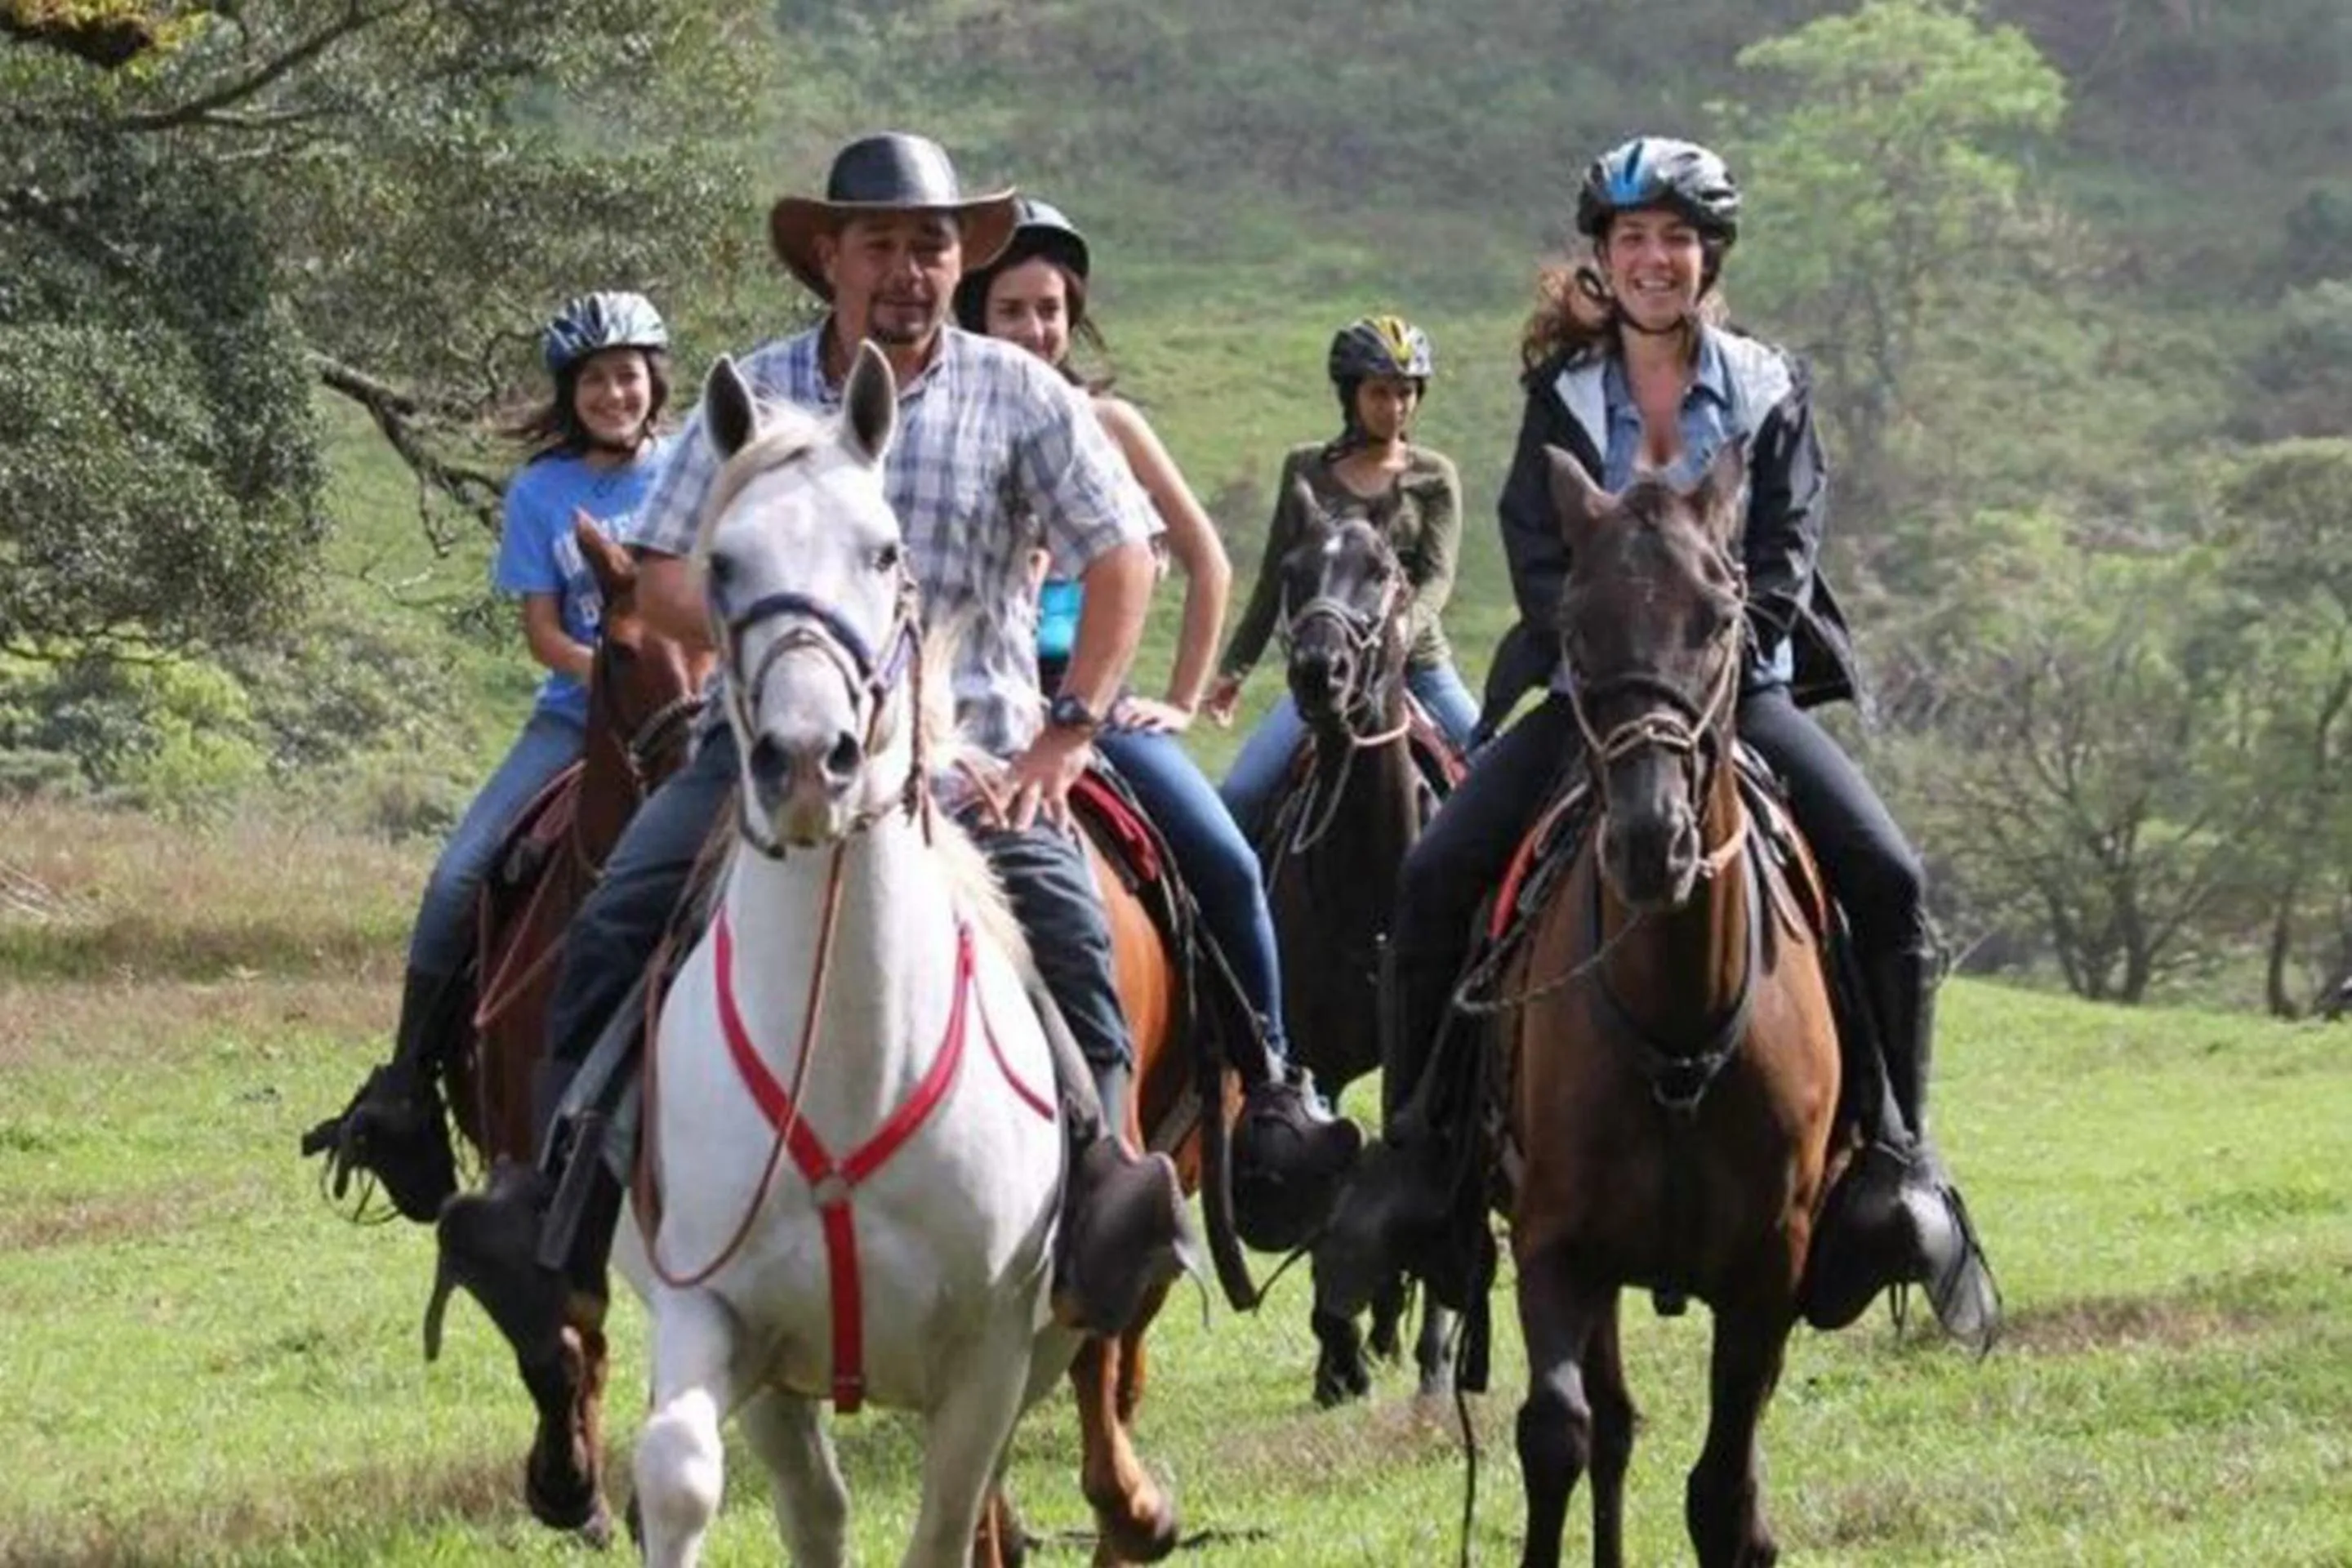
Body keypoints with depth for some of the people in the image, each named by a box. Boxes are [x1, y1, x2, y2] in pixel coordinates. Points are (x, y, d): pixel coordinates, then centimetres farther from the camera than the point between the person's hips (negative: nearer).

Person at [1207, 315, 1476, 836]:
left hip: (1417, 662, 0)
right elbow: (1275, 578, 15)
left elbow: (1437, 577, -6)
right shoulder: (1306, 471, 9)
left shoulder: (1434, 477, 5)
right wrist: (1235, 669, 13)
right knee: (1241, 794, -15)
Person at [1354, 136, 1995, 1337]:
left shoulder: (1768, 393, 5)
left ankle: (1894, 1150, -10)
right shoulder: (1562, 399, 6)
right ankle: (1410, 1147, -6)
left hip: (1740, 688, 0)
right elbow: (1536, 561, -2)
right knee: (1434, 879, -18)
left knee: (1888, 880, -21)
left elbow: (1784, 560, -3)